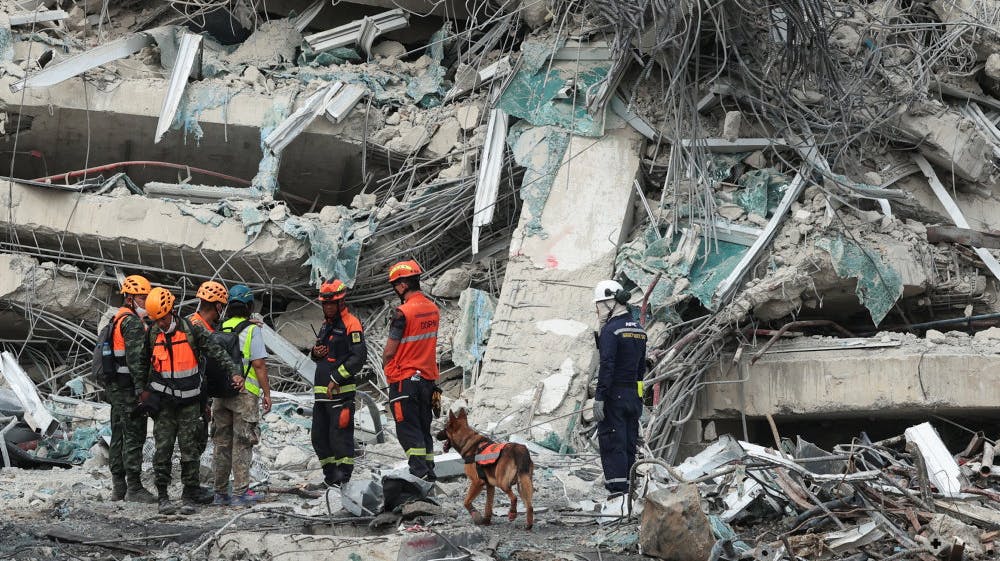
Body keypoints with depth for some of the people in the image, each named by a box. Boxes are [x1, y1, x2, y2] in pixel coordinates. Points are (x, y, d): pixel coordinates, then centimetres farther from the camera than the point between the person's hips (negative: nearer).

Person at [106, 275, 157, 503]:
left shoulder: (115, 320, 18)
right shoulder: (133, 323, -14)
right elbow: (136, 358, -21)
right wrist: (141, 388, -23)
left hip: (116, 387, 10)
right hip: (130, 388, -10)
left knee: (118, 436, 13)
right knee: (134, 437, -8)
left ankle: (118, 488, 18)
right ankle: (134, 488, -8)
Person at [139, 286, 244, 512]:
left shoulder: (191, 330, -7)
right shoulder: (153, 334, 1)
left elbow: (215, 351, -5)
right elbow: (145, 364, 14)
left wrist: (235, 371, -14)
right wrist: (144, 391, 14)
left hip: (189, 400, -1)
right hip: (164, 400, 1)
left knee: (189, 446, 4)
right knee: (163, 447, -4)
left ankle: (191, 489, 14)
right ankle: (162, 495, 0)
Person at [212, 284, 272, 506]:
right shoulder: (251, 330, -9)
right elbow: (259, 364, -12)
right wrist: (266, 392, -5)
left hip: (220, 394, 5)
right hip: (245, 393, -5)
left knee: (222, 443, 11)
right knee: (242, 444, -1)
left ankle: (220, 492, 14)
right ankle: (240, 493, -3)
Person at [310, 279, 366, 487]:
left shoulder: (351, 324, -8)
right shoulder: (326, 324, 19)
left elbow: (358, 358, -16)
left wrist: (336, 378, -17)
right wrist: (315, 353, 7)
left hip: (341, 392, -9)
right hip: (321, 391, 9)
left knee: (340, 435, -9)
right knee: (319, 437, 11)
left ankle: (343, 476, -5)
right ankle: (331, 475, 20)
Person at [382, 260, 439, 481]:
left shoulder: (403, 313, -19)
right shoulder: (433, 309, 5)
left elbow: (389, 351, -14)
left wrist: (386, 366, 8)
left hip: (404, 380, -7)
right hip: (428, 377, 7)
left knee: (408, 430, -3)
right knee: (424, 428, 15)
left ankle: (420, 473, -9)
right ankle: (429, 473, 16)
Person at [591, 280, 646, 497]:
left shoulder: (611, 329, -14)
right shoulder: (638, 329, 12)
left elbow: (607, 366, -20)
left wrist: (599, 398, -19)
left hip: (614, 394, -8)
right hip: (634, 395, 8)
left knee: (611, 441, -4)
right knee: (630, 442, 11)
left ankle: (618, 486, -9)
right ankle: (628, 484, 14)